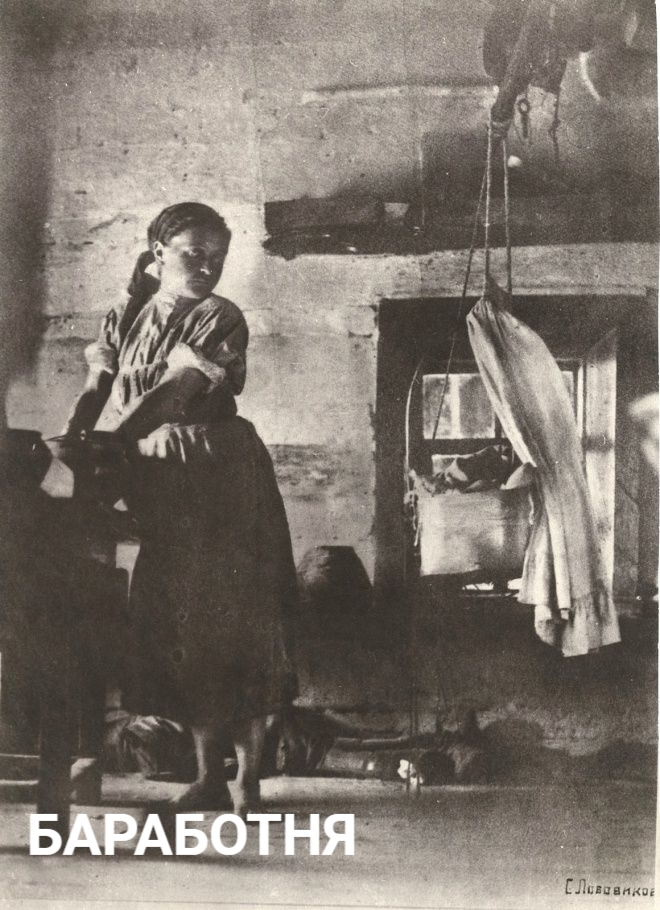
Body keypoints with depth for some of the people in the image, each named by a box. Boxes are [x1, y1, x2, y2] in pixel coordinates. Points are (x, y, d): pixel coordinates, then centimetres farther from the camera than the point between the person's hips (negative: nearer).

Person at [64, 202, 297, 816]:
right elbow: (96, 389, 1)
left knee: (230, 618, -3)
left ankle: (247, 779, 5)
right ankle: (207, 775, 19)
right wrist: (69, 441, -19)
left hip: (219, 484, -5)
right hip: (158, 485, 5)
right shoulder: (125, 318, 9)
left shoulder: (218, 320, -8)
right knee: (173, 620, 7)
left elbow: (173, 393, -20)